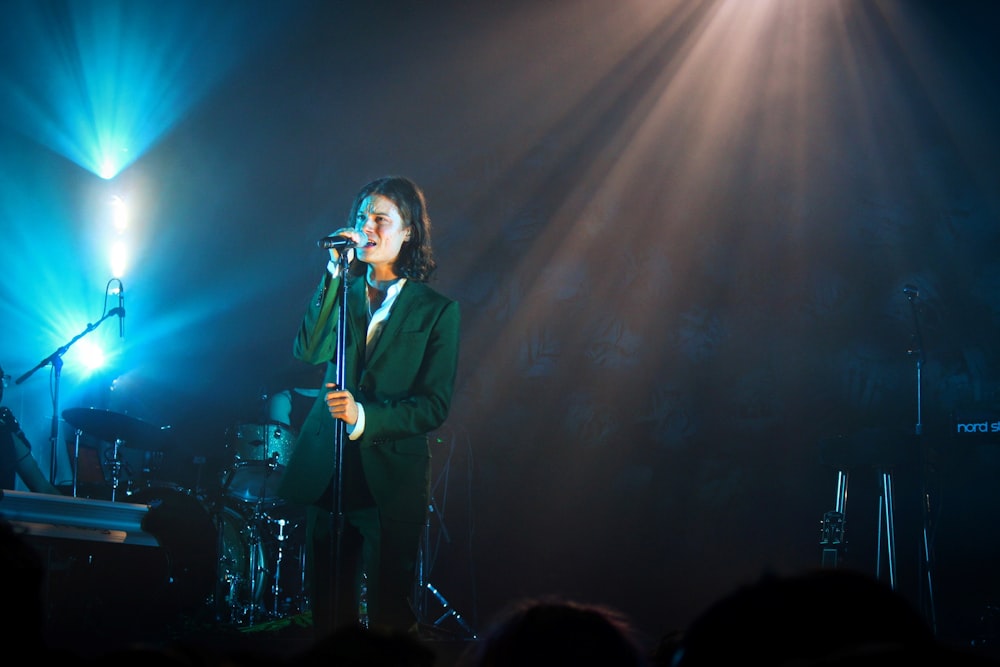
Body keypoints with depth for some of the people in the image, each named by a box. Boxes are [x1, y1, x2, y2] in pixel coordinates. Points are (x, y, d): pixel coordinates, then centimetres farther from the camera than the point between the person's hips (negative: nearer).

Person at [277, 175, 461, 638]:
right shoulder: (341, 292, 12)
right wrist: (335, 272, -13)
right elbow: (306, 351, -7)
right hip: (328, 474, 3)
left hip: (392, 481, -3)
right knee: (329, 612, 7)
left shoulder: (437, 311, 3)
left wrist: (365, 417, -19)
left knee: (389, 618, -1)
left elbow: (435, 406, -4)